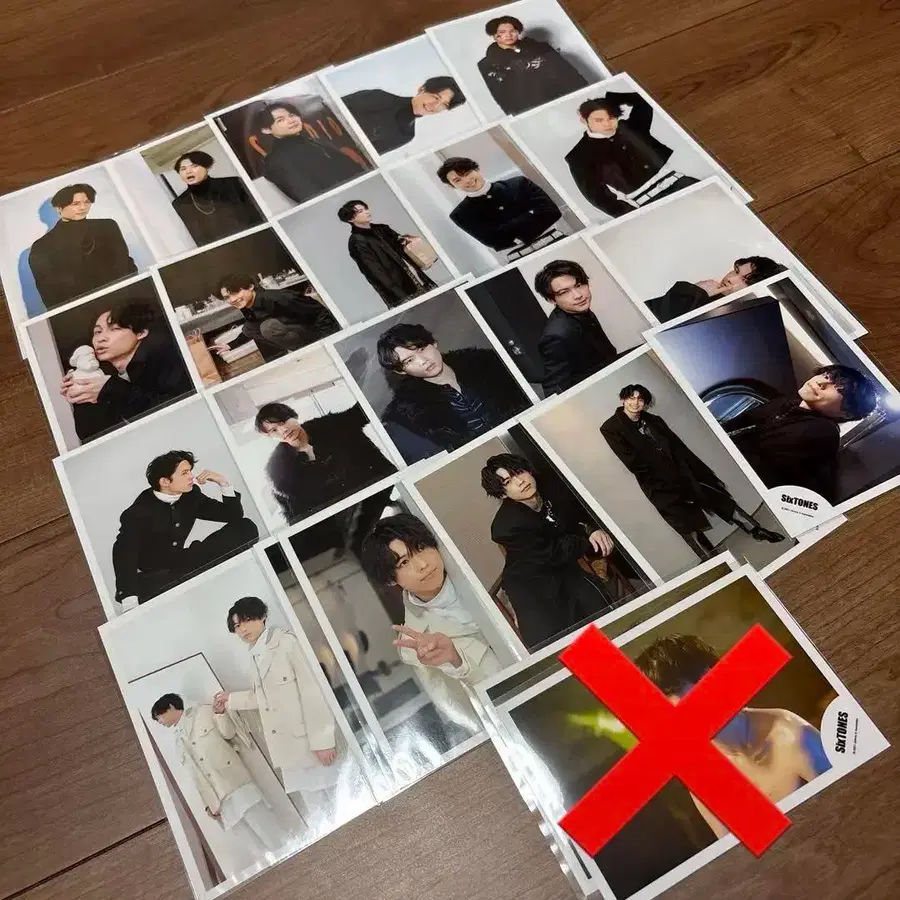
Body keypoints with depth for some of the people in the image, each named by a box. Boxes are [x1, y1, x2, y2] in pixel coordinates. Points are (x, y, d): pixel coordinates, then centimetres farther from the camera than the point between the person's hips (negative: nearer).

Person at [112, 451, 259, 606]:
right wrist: (130, 602, -39)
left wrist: (223, 482, -11)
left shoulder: (191, 495, -2)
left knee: (246, 528, -8)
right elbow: (124, 557, -25)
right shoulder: (138, 512, -16)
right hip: (153, 577, -5)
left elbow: (235, 516, 5)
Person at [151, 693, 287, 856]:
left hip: (235, 780, -4)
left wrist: (220, 712, -11)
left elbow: (228, 733, 5)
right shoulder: (179, 742, 20)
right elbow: (195, 775, 13)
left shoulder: (203, 712, 10)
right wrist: (210, 803, 4)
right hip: (219, 799, 4)